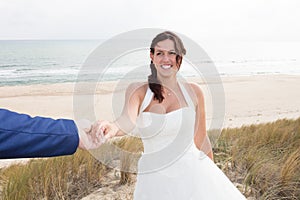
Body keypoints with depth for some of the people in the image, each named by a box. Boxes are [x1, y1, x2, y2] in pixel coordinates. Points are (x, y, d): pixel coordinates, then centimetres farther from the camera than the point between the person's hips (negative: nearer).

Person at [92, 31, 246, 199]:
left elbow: (201, 140, 9)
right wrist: (113, 127, -45)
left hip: (192, 173, 1)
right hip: (155, 181, -1)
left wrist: (212, 176, 16)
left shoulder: (193, 91, 1)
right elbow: (128, 121, -24)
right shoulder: (138, 91, -4)